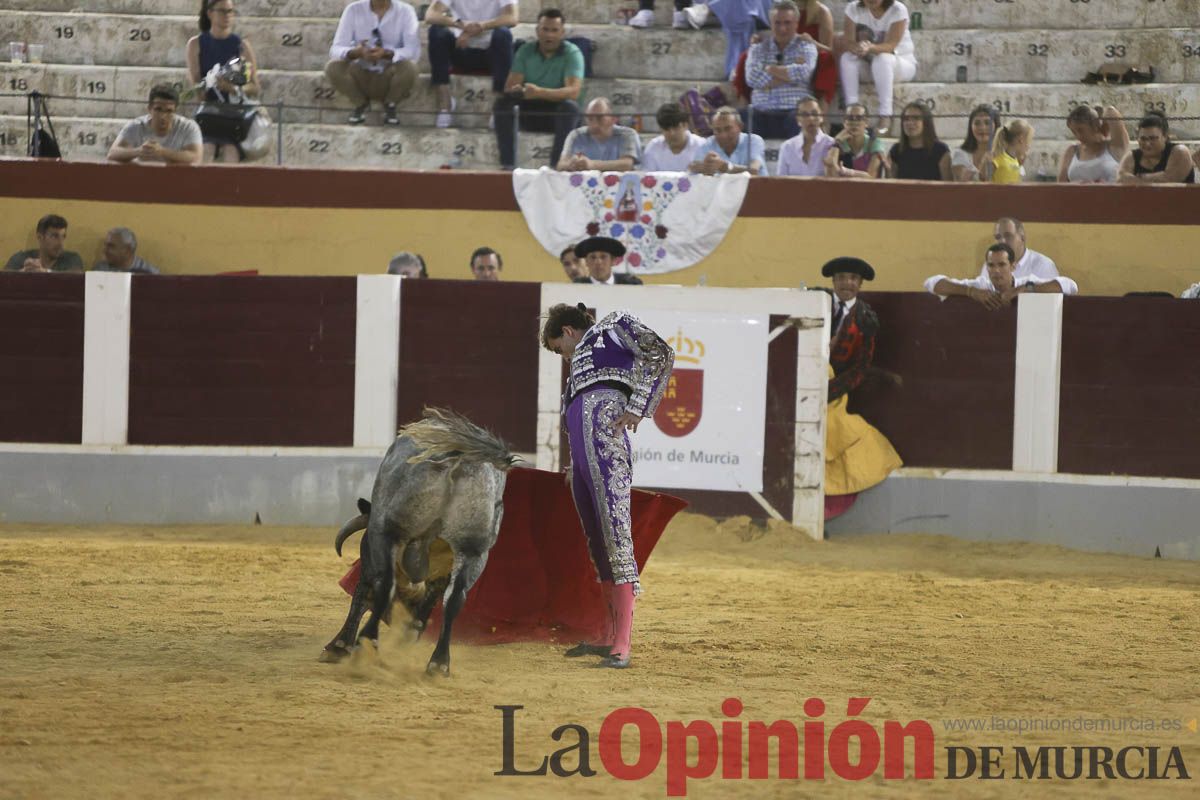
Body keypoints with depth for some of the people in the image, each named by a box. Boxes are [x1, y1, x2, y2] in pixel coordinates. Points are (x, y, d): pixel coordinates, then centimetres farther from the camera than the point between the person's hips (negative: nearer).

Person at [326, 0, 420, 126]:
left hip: (390, 78, -1)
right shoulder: (353, 10, -6)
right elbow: (335, 50, -13)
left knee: (409, 67, -32)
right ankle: (361, 104, 1)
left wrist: (386, 54, -38)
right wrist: (356, 53, -35)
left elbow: (414, 51, -18)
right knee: (333, 67, -28)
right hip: (361, 77, 1)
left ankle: (390, 105, -2)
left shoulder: (405, 11, -8)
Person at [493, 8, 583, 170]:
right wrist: (517, 90, -35)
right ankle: (507, 163, -28)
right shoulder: (526, 51, 0)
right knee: (502, 102, -24)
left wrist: (540, 93, -42)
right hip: (528, 111, 3)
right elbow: (510, 86, -8)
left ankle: (556, 164, -33)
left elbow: (574, 91, -25)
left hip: (556, 114, -3)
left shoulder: (572, 53, -11)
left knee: (570, 107, -35)